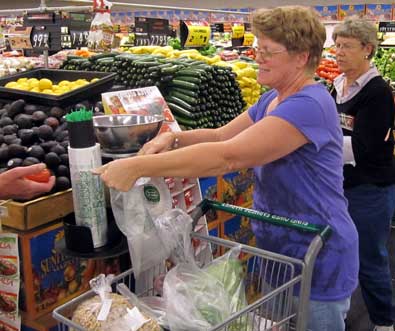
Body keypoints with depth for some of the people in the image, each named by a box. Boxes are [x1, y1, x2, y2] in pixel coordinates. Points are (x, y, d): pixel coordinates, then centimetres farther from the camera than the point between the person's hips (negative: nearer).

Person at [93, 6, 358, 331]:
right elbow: (221, 136, 6)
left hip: (318, 262, -9)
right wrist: (174, 138, -15)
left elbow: (228, 156, -34)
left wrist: (138, 166, -34)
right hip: (279, 250, 9)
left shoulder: (310, 105, -26)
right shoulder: (272, 99, 7)